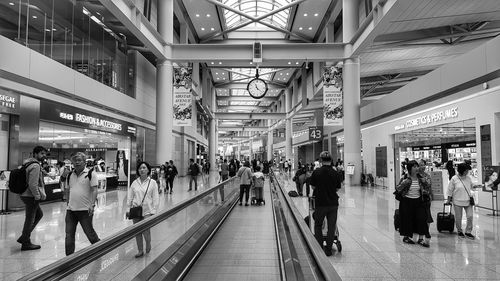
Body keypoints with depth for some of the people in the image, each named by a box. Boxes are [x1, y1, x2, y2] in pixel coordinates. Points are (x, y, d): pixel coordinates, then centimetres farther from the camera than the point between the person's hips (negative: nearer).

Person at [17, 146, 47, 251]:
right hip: (30, 196, -11)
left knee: (39, 214, 22)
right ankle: (26, 244, 13)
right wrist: (38, 196, -17)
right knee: (30, 219, 1)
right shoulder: (35, 166, -19)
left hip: (26, 194, 11)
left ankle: (23, 237, 25)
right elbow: (33, 184, -25)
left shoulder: (29, 163, 14)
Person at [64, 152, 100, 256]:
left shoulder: (90, 173, -6)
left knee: (89, 232, 6)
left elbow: (94, 190, -11)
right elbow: (68, 191, 19)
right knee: (69, 234, 7)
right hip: (71, 209, 5)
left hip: (85, 209, -5)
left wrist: (92, 204, -19)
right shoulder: (70, 175, 11)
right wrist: (68, 203, 14)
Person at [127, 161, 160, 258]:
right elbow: (130, 197, 11)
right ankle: (140, 250, 24)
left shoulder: (152, 183, -2)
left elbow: (155, 198, -2)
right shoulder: (134, 183, 6)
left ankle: (148, 244, 22)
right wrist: (129, 208, 4)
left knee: (146, 231, -9)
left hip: (147, 211, -3)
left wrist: (153, 211, -8)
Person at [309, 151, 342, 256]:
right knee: (331, 226, 10)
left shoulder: (316, 172, -9)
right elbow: (337, 188, 4)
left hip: (320, 203, -1)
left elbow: (313, 186, 1)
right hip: (333, 203, 1)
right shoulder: (335, 173, -5)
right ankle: (328, 249, 15)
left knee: (318, 225, 15)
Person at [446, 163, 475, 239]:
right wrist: (449, 199, 2)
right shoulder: (454, 179, -10)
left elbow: (471, 187, 17)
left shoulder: (468, 178, 1)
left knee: (470, 216, -2)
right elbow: (450, 190, -3)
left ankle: (468, 232, 13)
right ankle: (459, 231, 26)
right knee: (458, 218, 7)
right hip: (458, 201, -3)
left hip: (468, 201, 3)